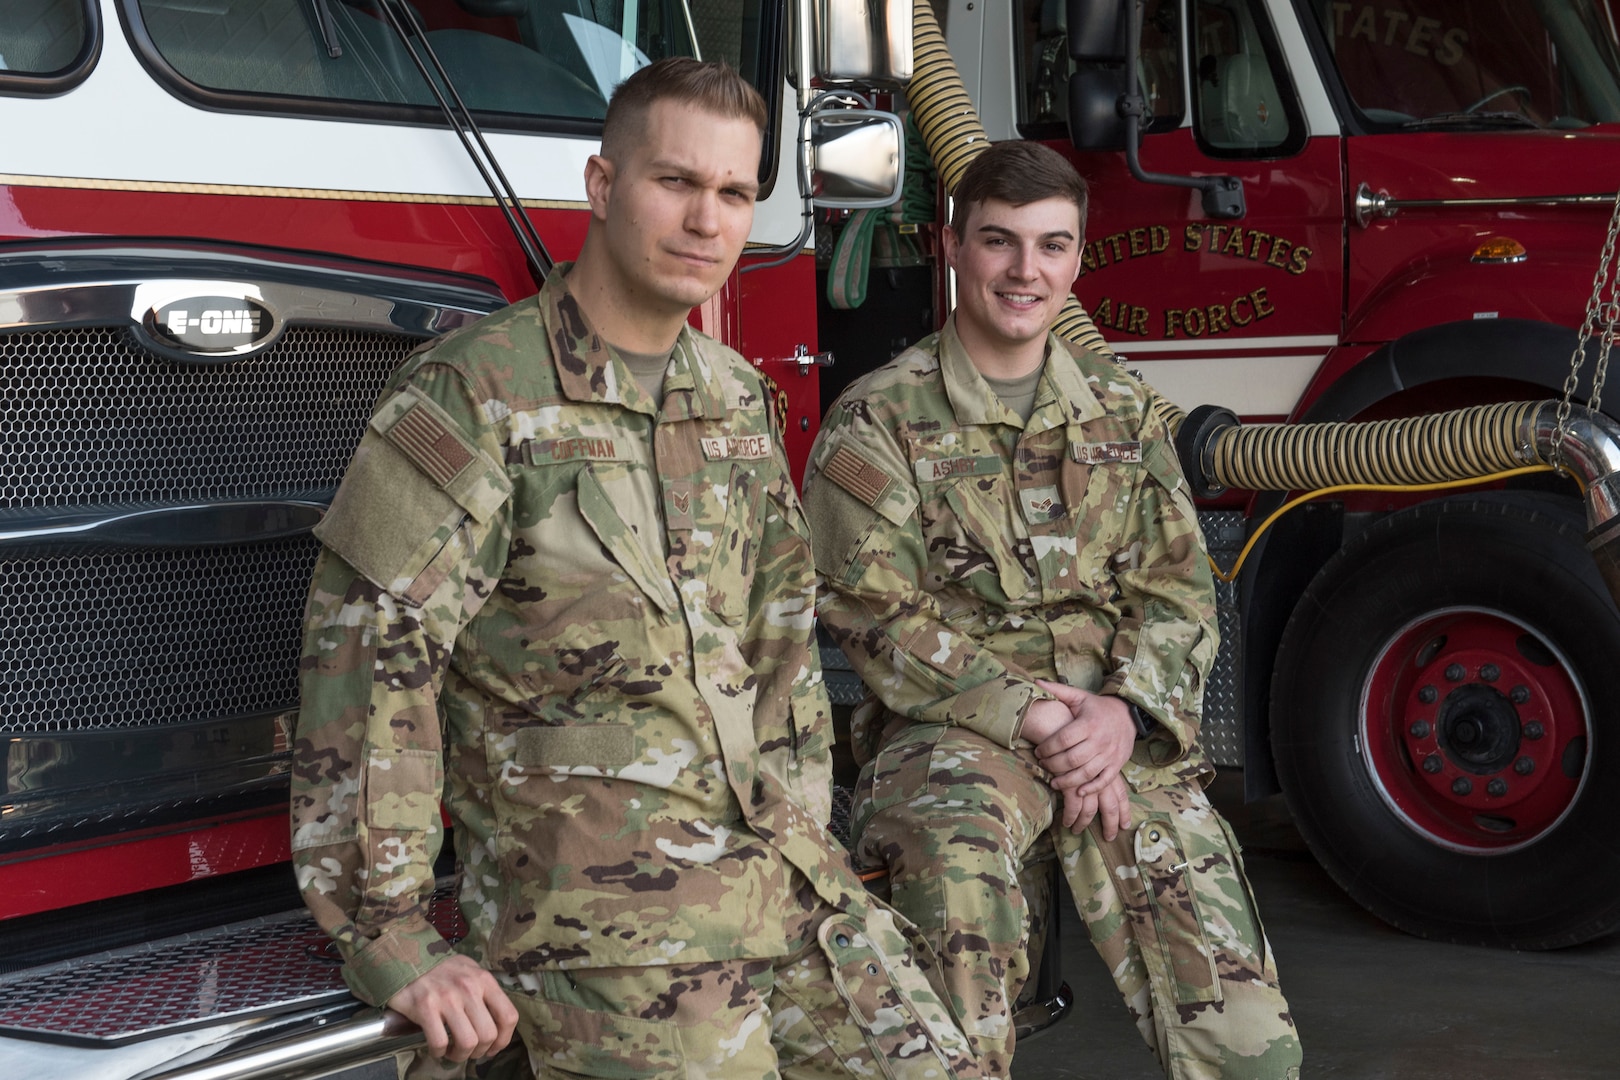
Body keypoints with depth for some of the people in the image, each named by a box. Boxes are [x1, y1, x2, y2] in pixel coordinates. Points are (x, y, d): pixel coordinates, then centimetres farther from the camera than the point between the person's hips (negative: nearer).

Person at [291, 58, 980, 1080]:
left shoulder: (737, 396, 10)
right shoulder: (477, 393, -11)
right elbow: (367, 662, -15)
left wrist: (800, 838, 12)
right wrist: (394, 943, -17)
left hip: (773, 872, 7)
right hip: (594, 908, -6)